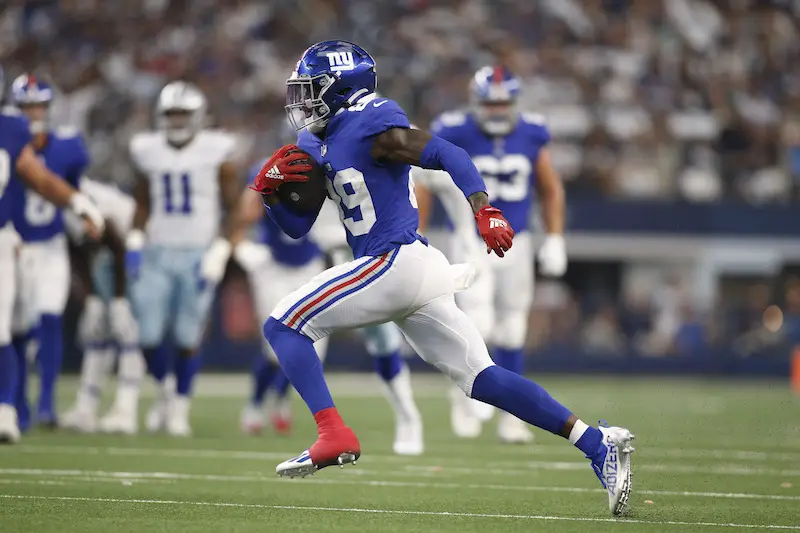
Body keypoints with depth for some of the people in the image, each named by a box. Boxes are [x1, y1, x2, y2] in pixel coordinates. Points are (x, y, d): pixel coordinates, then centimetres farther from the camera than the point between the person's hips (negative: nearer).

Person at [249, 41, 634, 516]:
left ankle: (334, 437, -13)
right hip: (407, 273, 9)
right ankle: (597, 443, -3)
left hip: (396, 262, -9)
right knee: (481, 378, 3)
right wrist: (271, 189, 4)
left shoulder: (370, 124, -8)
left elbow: (448, 155, -16)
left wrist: (485, 211, -30)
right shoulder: (318, 146, 20)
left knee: (284, 325, -4)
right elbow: (297, 226, 23)